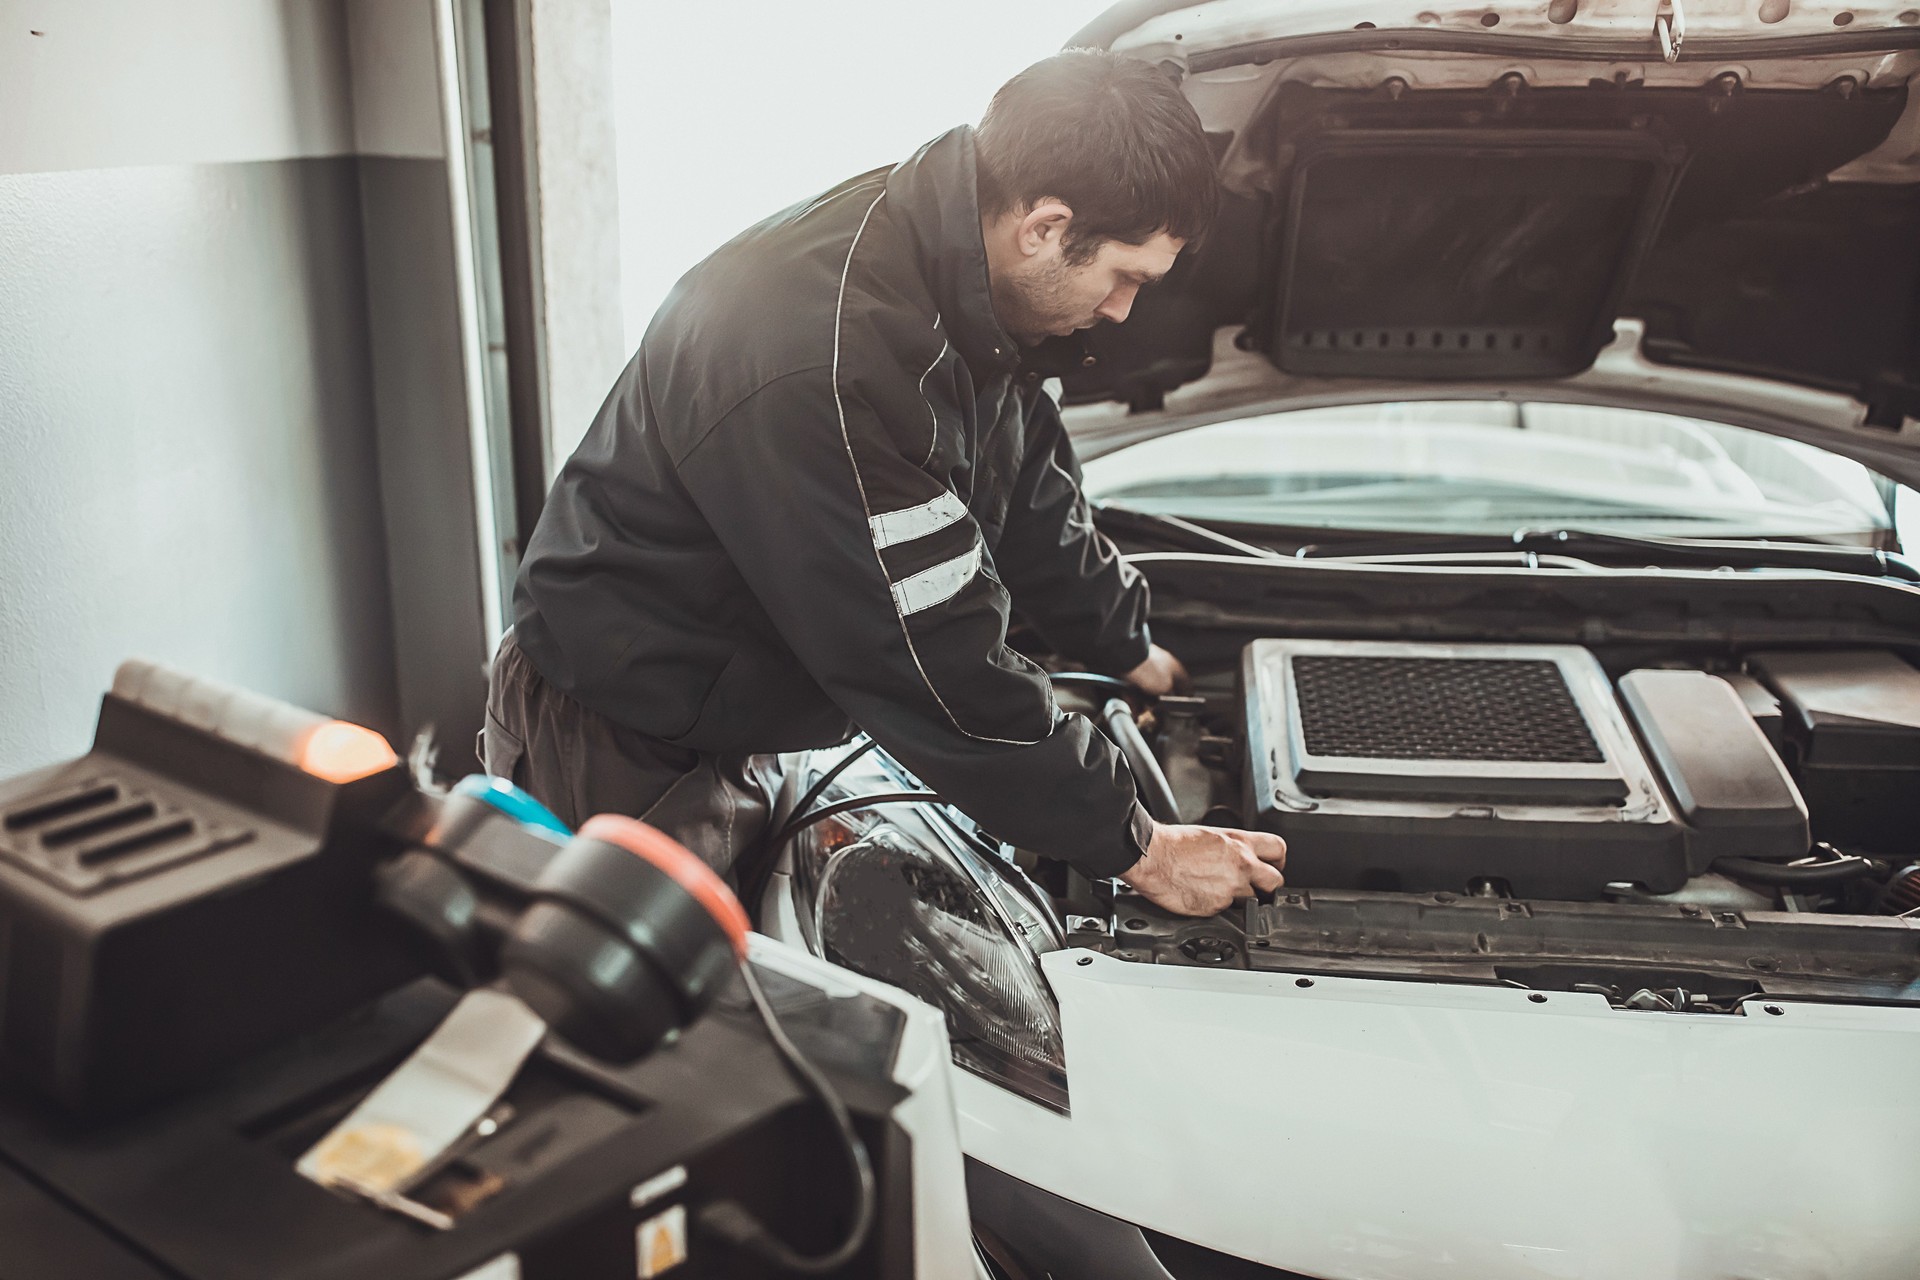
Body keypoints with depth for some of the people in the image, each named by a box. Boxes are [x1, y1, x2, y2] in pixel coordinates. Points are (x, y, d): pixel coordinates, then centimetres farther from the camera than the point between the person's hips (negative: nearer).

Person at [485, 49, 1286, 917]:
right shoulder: (821, 368, -37)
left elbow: (1033, 502, 12)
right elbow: (942, 675, -32)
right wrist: (1137, 848, -22)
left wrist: (1131, 651, 21)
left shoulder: (965, 276, -7)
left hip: (750, 729, 9)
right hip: (627, 752, -8)